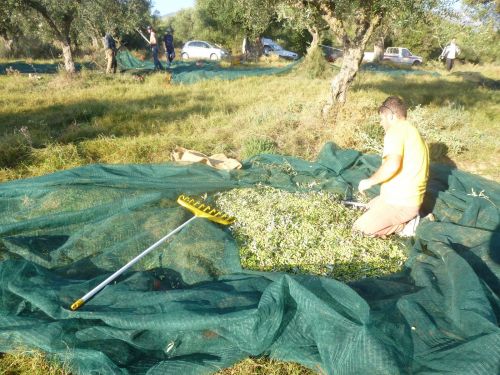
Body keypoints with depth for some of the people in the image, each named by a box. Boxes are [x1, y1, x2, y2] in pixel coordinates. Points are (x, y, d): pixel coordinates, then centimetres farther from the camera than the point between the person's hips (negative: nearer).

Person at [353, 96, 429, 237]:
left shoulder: (396, 130, -16)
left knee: (360, 228, -9)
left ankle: (406, 224, -6)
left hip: (401, 202, -10)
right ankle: (408, 218, 10)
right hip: (412, 198, 10)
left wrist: (370, 181, -19)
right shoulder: (413, 131, 16)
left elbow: (393, 164, -33)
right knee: (370, 206, 27)